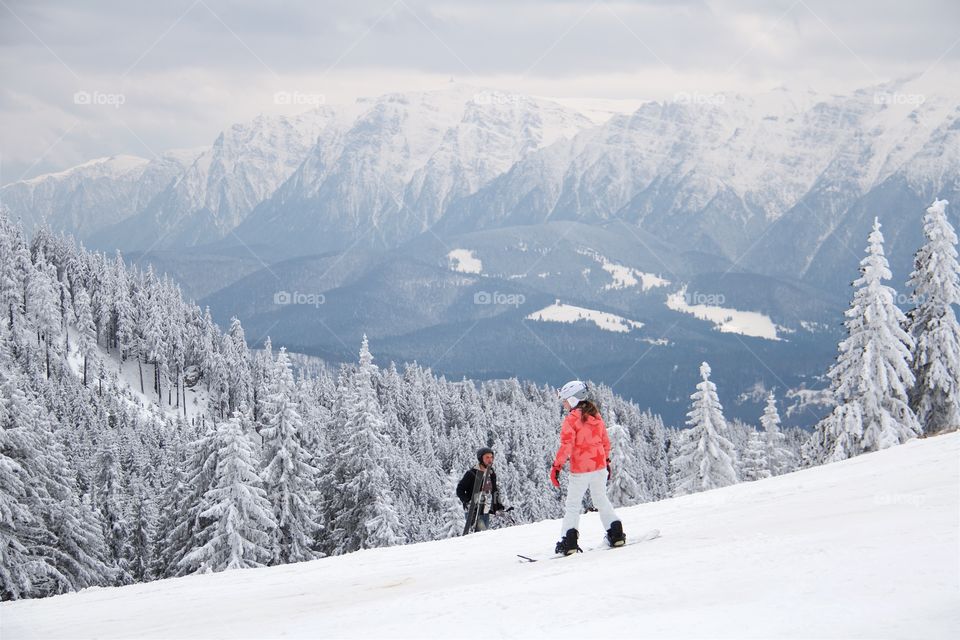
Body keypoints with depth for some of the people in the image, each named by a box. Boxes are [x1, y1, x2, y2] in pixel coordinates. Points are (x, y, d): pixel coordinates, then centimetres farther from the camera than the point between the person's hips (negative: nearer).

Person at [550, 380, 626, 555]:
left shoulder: (571, 419, -13)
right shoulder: (596, 415, 7)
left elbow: (566, 446, -19)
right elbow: (605, 440, 14)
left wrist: (556, 466, -17)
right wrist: (606, 461, 24)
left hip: (580, 469, -6)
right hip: (599, 466, 6)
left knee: (573, 504, 2)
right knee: (601, 499, 19)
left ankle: (569, 542, -4)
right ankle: (616, 533, 13)